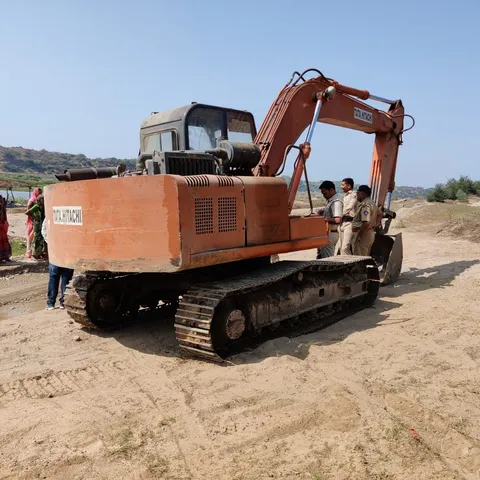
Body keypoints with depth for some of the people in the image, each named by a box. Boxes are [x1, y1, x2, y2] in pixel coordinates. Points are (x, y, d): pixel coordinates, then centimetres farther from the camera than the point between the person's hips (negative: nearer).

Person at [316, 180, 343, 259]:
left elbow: (337, 220, -27)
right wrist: (322, 212, 8)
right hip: (326, 233, 10)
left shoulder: (336, 201, -17)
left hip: (330, 234, -10)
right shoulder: (331, 200, 15)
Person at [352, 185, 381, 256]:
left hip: (364, 233, -11)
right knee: (365, 258, 16)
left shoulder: (365, 205, -18)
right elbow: (379, 214, 31)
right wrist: (375, 224, 24)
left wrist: (359, 235, -22)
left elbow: (366, 222, -27)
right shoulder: (372, 203, 15)